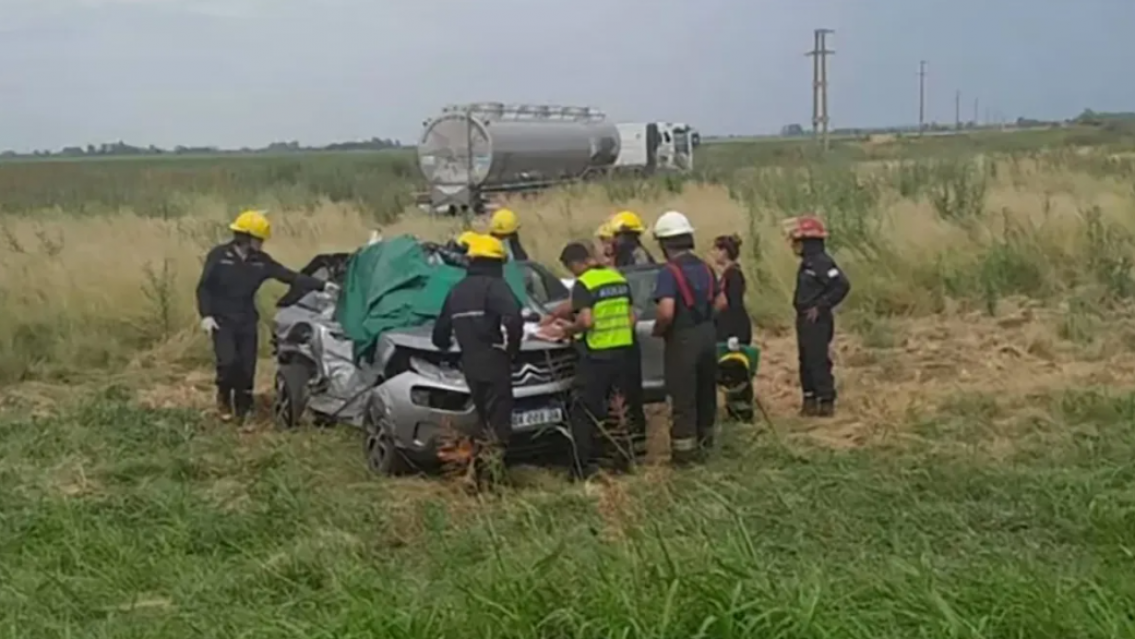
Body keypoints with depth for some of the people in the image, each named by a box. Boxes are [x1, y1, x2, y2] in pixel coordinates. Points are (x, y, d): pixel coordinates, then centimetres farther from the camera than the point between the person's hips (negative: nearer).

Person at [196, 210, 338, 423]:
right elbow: (204, 287, -4)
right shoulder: (219, 255, -7)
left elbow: (290, 276, -1)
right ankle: (224, 396, 9)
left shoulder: (261, 260, 2)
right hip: (221, 321, -4)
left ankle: (244, 412, 14)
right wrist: (206, 315, -16)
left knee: (247, 369, 1)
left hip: (247, 322, 4)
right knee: (229, 361, -21)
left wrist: (322, 285, -8)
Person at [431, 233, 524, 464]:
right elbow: (513, 318, -27)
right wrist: (511, 346, -11)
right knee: (498, 424, -4)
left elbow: (440, 332, 20)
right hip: (494, 365, -7)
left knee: (485, 423, 18)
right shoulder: (494, 286, -10)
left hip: (470, 367, 7)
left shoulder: (457, 290, 15)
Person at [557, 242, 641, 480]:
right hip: (624, 352, 7)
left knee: (584, 413, 1)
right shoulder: (619, 279, 10)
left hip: (597, 356, -7)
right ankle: (625, 458, 16)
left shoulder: (583, 284, -12)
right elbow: (632, 317, 11)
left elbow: (586, 320, -21)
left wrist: (568, 330, -4)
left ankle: (585, 465, -1)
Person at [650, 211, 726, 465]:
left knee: (683, 397, 1)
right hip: (707, 334, 8)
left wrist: (658, 330, -11)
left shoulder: (669, 272, -18)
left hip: (683, 339, -8)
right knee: (706, 389, 20)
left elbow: (666, 312, -29)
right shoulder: (704, 268, 6)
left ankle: (685, 450, 6)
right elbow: (720, 302, 11)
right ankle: (705, 439, 35)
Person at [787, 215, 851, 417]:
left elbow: (842, 285, -24)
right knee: (806, 362, 14)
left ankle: (826, 402, 0)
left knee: (819, 361, -6)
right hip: (805, 320, 10)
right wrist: (802, 309, 8)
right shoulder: (807, 263, 13)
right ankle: (810, 400, 21)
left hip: (818, 321, -10)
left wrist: (821, 306, -21)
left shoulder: (822, 262, -16)